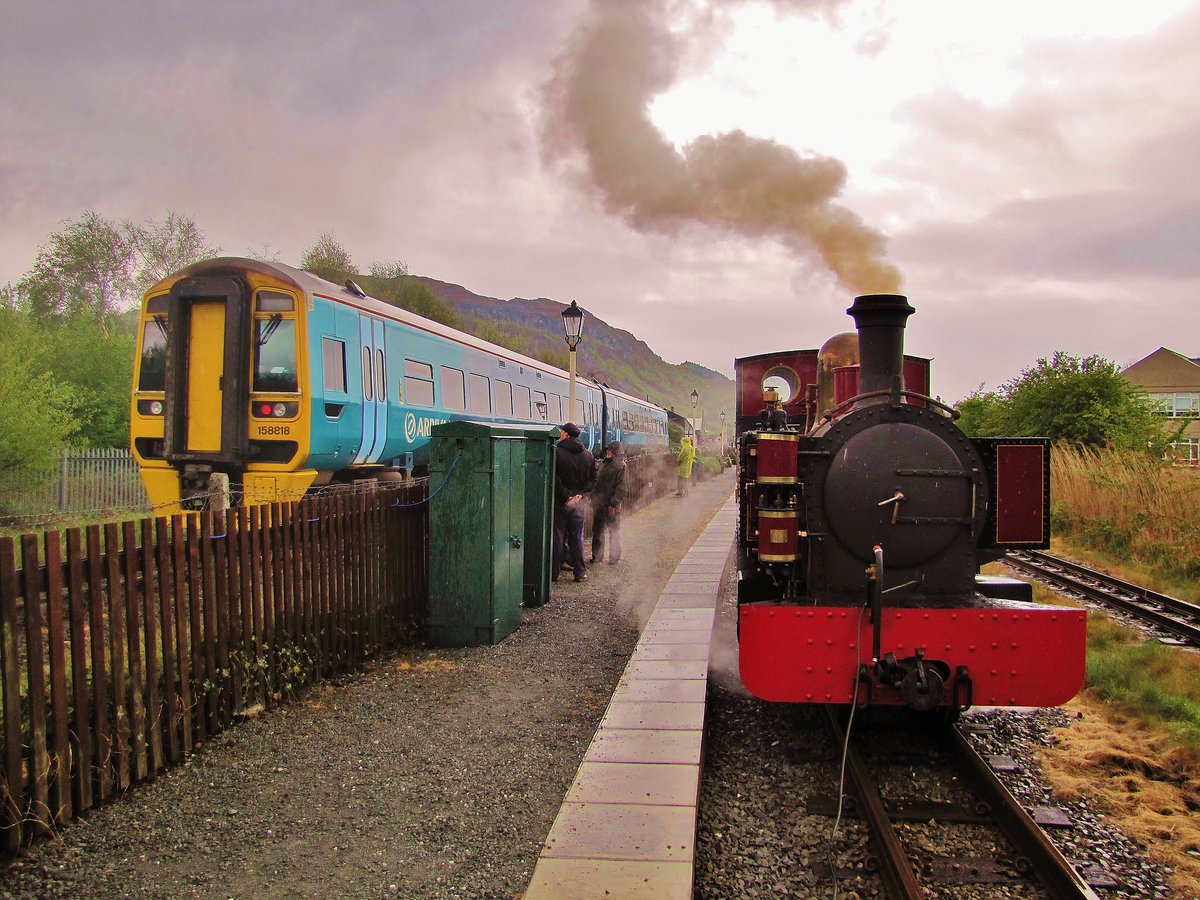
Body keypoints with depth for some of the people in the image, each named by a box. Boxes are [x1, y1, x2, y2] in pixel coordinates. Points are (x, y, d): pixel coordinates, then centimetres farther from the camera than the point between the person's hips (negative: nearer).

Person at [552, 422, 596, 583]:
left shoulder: (557, 452, -11)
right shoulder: (588, 455, 6)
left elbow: (554, 479, -17)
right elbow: (593, 479, 6)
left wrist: (565, 496, -12)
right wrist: (581, 493, -2)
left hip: (560, 501, -4)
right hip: (579, 502, 4)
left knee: (557, 536, 4)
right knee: (577, 537, 11)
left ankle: (554, 572, 7)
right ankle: (580, 572, 12)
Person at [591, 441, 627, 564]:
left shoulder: (621, 466, -9)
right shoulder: (604, 464, 13)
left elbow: (620, 487, -15)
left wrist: (614, 503, -19)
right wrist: (593, 498, 14)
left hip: (612, 506, -7)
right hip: (599, 504, 7)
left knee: (614, 532, 5)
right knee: (597, 531, 12)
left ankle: (614, 558, 13)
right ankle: (596, 556, 21)